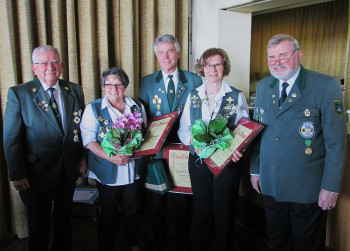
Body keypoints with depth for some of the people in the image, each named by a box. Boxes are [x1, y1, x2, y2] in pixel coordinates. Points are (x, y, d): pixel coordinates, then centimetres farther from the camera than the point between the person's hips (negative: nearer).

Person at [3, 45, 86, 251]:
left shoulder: (75, 91, 0)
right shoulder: (19, 94, -12)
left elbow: (82, 127, 7)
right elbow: (11, 138, -11)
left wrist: (83, 156, 4)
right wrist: (17, 174, -12)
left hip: (69, 170, 4)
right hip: (37, 174, -3)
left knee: (64, 220, 23)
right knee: (39, 226, 16)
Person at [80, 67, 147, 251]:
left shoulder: (137, 107, 5)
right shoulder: (93, 109, -4)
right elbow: (89, 140, -9)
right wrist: (111, 157, -21)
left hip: (132, 169, 3)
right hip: (107, 172, -2)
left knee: (132, 211, 16)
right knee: (108, 214, 12)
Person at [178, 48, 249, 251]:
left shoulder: (237, 97, -1)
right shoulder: (193, 96, 6)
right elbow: (183, 129, 6)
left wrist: (237, 149, -21)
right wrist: (194, 142, -15)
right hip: (198, 161, 2)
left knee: (224, 213, 10)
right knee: (202, 211, 15)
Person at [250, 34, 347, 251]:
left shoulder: (326, 86, -11)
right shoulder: (263, 86, 6)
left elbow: (337, 141, -11)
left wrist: (331, 186, -12)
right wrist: (255, 169, 11)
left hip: (308, 189, -4)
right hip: (270, 185, 5)